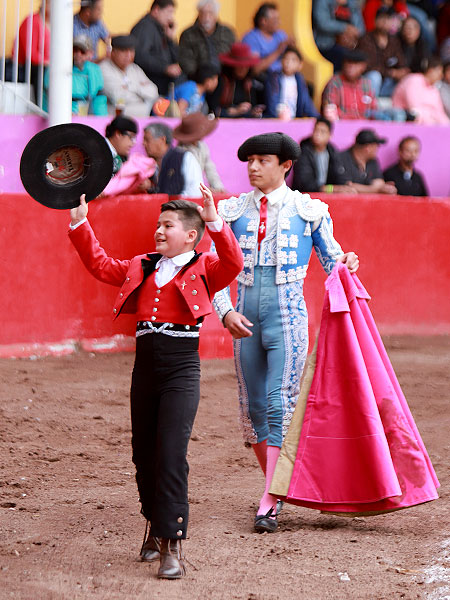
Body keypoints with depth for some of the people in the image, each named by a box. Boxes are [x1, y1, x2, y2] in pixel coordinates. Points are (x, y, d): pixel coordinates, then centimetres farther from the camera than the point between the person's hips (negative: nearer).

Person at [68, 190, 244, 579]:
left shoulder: (202, 270, -1)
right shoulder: (140, 269, 15)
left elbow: (233, 263, -19)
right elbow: (100, 264, 21)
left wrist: (215, 222, -28)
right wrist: (80, 225, 13)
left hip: (181, 370, -6)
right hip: (145, 367, 6)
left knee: (171, 455, -13)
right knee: (143, 453, 12)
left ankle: (172, 545, -12)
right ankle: (155, 524, 31)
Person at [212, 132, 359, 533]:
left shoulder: (309, 210, 3)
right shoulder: (234, 211, 9)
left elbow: (331, 259, 9)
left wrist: (346, 264, -14)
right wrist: (225, 311, -5)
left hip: (287, 315, -4)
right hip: (245, 318, 4)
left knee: (280, 405, -11)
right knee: (253, 406, 8)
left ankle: (269, 504, -12)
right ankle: (276, 486, 25)